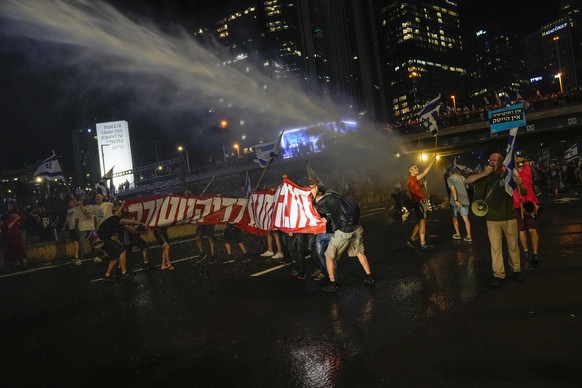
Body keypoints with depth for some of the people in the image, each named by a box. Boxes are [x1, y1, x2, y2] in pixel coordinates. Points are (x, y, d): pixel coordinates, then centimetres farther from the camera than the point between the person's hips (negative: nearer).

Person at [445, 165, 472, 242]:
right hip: (464, 200, 4)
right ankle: (469, 236, 0)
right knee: (465, 218, 4)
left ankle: (457, 234, 15)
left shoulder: (449, 178, -5)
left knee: (455, 217, 15)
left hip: (457, 201, -4)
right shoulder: (462, 177, 11)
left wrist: (456, 200, -23)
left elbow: (453, 189, -17)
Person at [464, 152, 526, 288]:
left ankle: (516, 270, 24)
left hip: (509, 217, 0)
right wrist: (483, 173, -16)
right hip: (492, 219, 0)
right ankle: (498, 275, 5)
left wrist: (519, 184, -19)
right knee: (495, 247, 1)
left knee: (513, 246, 9)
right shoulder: (486, 177, 3)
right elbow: (466, 181, -6)